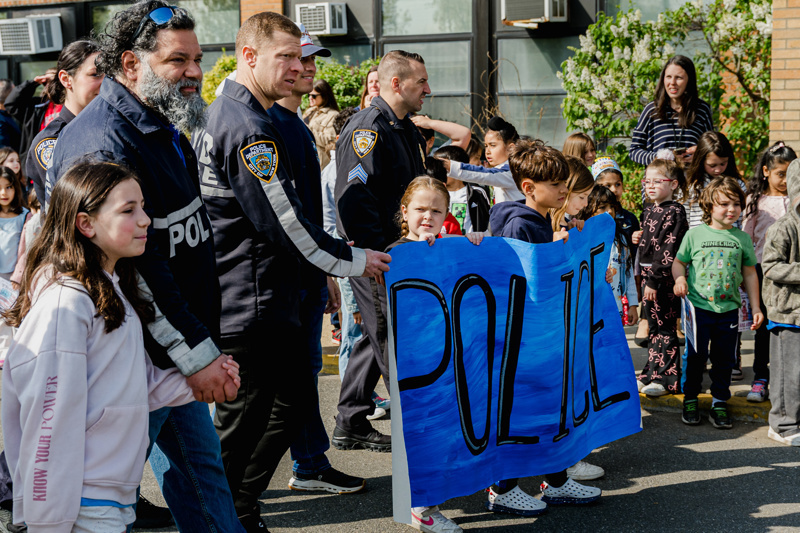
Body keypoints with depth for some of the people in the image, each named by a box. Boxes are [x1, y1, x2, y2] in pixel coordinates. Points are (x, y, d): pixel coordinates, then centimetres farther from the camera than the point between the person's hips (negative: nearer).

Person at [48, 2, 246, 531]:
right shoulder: (104, 144, -22)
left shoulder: (166, 129, 11)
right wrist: (197, 354, -23)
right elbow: (129, 268, -27)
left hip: (176, 352, 10)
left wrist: (203, 343, 17)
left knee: (202, 464, 18)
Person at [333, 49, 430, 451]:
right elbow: (353, 196, -23)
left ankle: (350, 425, 23)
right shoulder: (367, 128, -15)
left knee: (378, 336, 14)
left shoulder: (406, 129, 17)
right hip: (374, 255, -10)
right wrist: (376, 253, -26)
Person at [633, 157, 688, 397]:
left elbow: (669, 251, -20)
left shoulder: (674, 212, -14)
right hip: (648, 274, 9)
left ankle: (667, 379, 5)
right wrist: (639, 239, 9)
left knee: (665, 328, -2)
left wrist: (654, 280, -22)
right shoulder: (649, 210, 13)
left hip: (664, 278, -9)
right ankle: (652, 374, 23)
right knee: (654, 327, 15)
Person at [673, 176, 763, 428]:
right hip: (699, 306, -2)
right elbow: (679, 262, 8)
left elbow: (750, 273, 11)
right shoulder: (695, 234, -1)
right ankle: (690, 399, 20)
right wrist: (679, 278, -13)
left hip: (729, 308, 2)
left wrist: (756, 307, 10)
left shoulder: (742, 238, 6)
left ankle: (719, 403, 20)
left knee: (724, 358, 7)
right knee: (695, 356, 4)